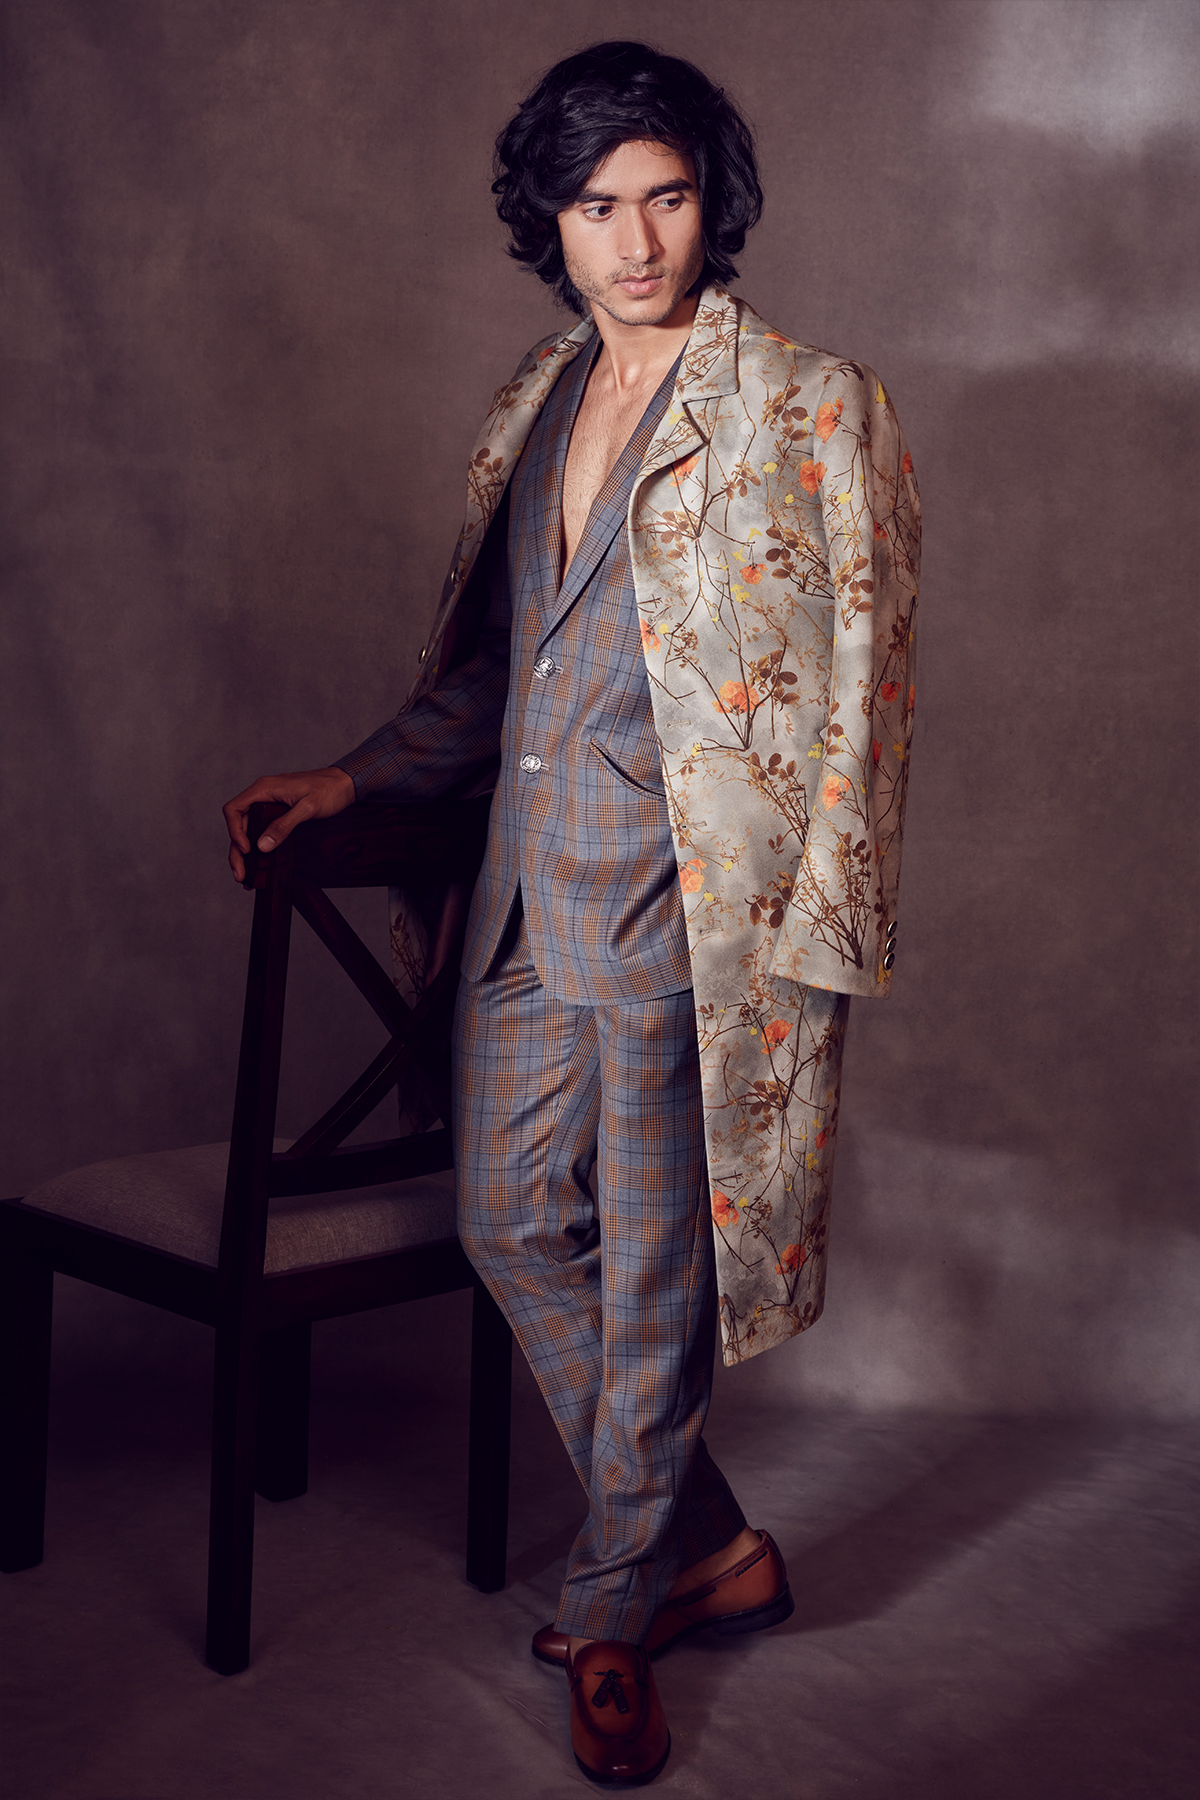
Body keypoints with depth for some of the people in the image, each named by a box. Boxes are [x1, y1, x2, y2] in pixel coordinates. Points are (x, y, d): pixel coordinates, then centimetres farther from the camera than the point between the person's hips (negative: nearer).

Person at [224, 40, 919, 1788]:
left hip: (694, 917, -7)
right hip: (534, 910, 7)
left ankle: (615, 1613, 27)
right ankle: (707, 1545, 31)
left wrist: (802, 949, -14)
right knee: (516, 1225, 12)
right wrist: (354, 779, 9)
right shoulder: (533, 412, 13)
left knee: (652, 1283, 4)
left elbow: (859, 697, -9)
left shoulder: (813, 410, -7)